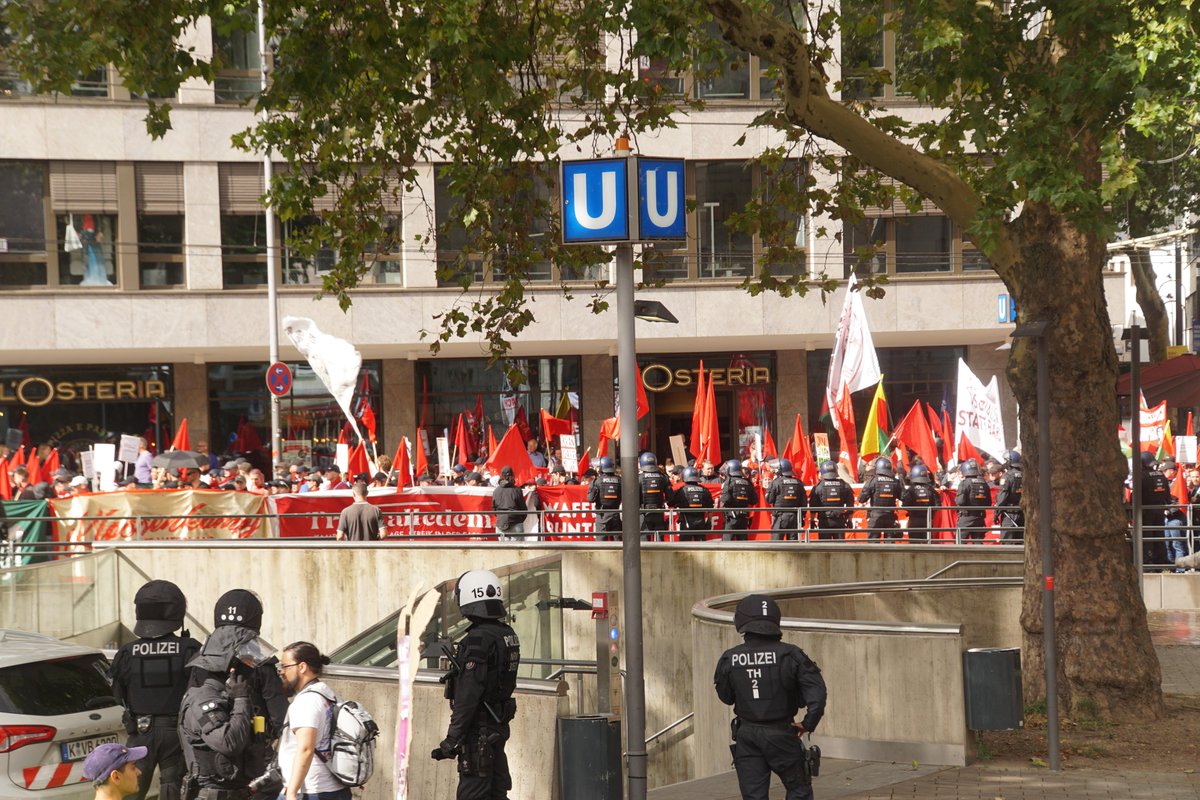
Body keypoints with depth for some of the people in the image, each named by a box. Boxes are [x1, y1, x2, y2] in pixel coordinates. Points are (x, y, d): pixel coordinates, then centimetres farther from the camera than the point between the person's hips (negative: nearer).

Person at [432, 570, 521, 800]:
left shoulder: (479, 639, -19)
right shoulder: (509, 635, 8)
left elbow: (468, 695, -21)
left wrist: (452, 738, -19)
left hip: (479, 729, -9)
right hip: (499, 726, 9)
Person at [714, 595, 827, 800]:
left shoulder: (729, 659, -6)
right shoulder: (789, 655, -12)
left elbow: (726, 697, 7)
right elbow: (816, 691, -19)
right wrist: (808, 723, -8)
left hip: (747, 736, 2)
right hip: (781, 735, -2)